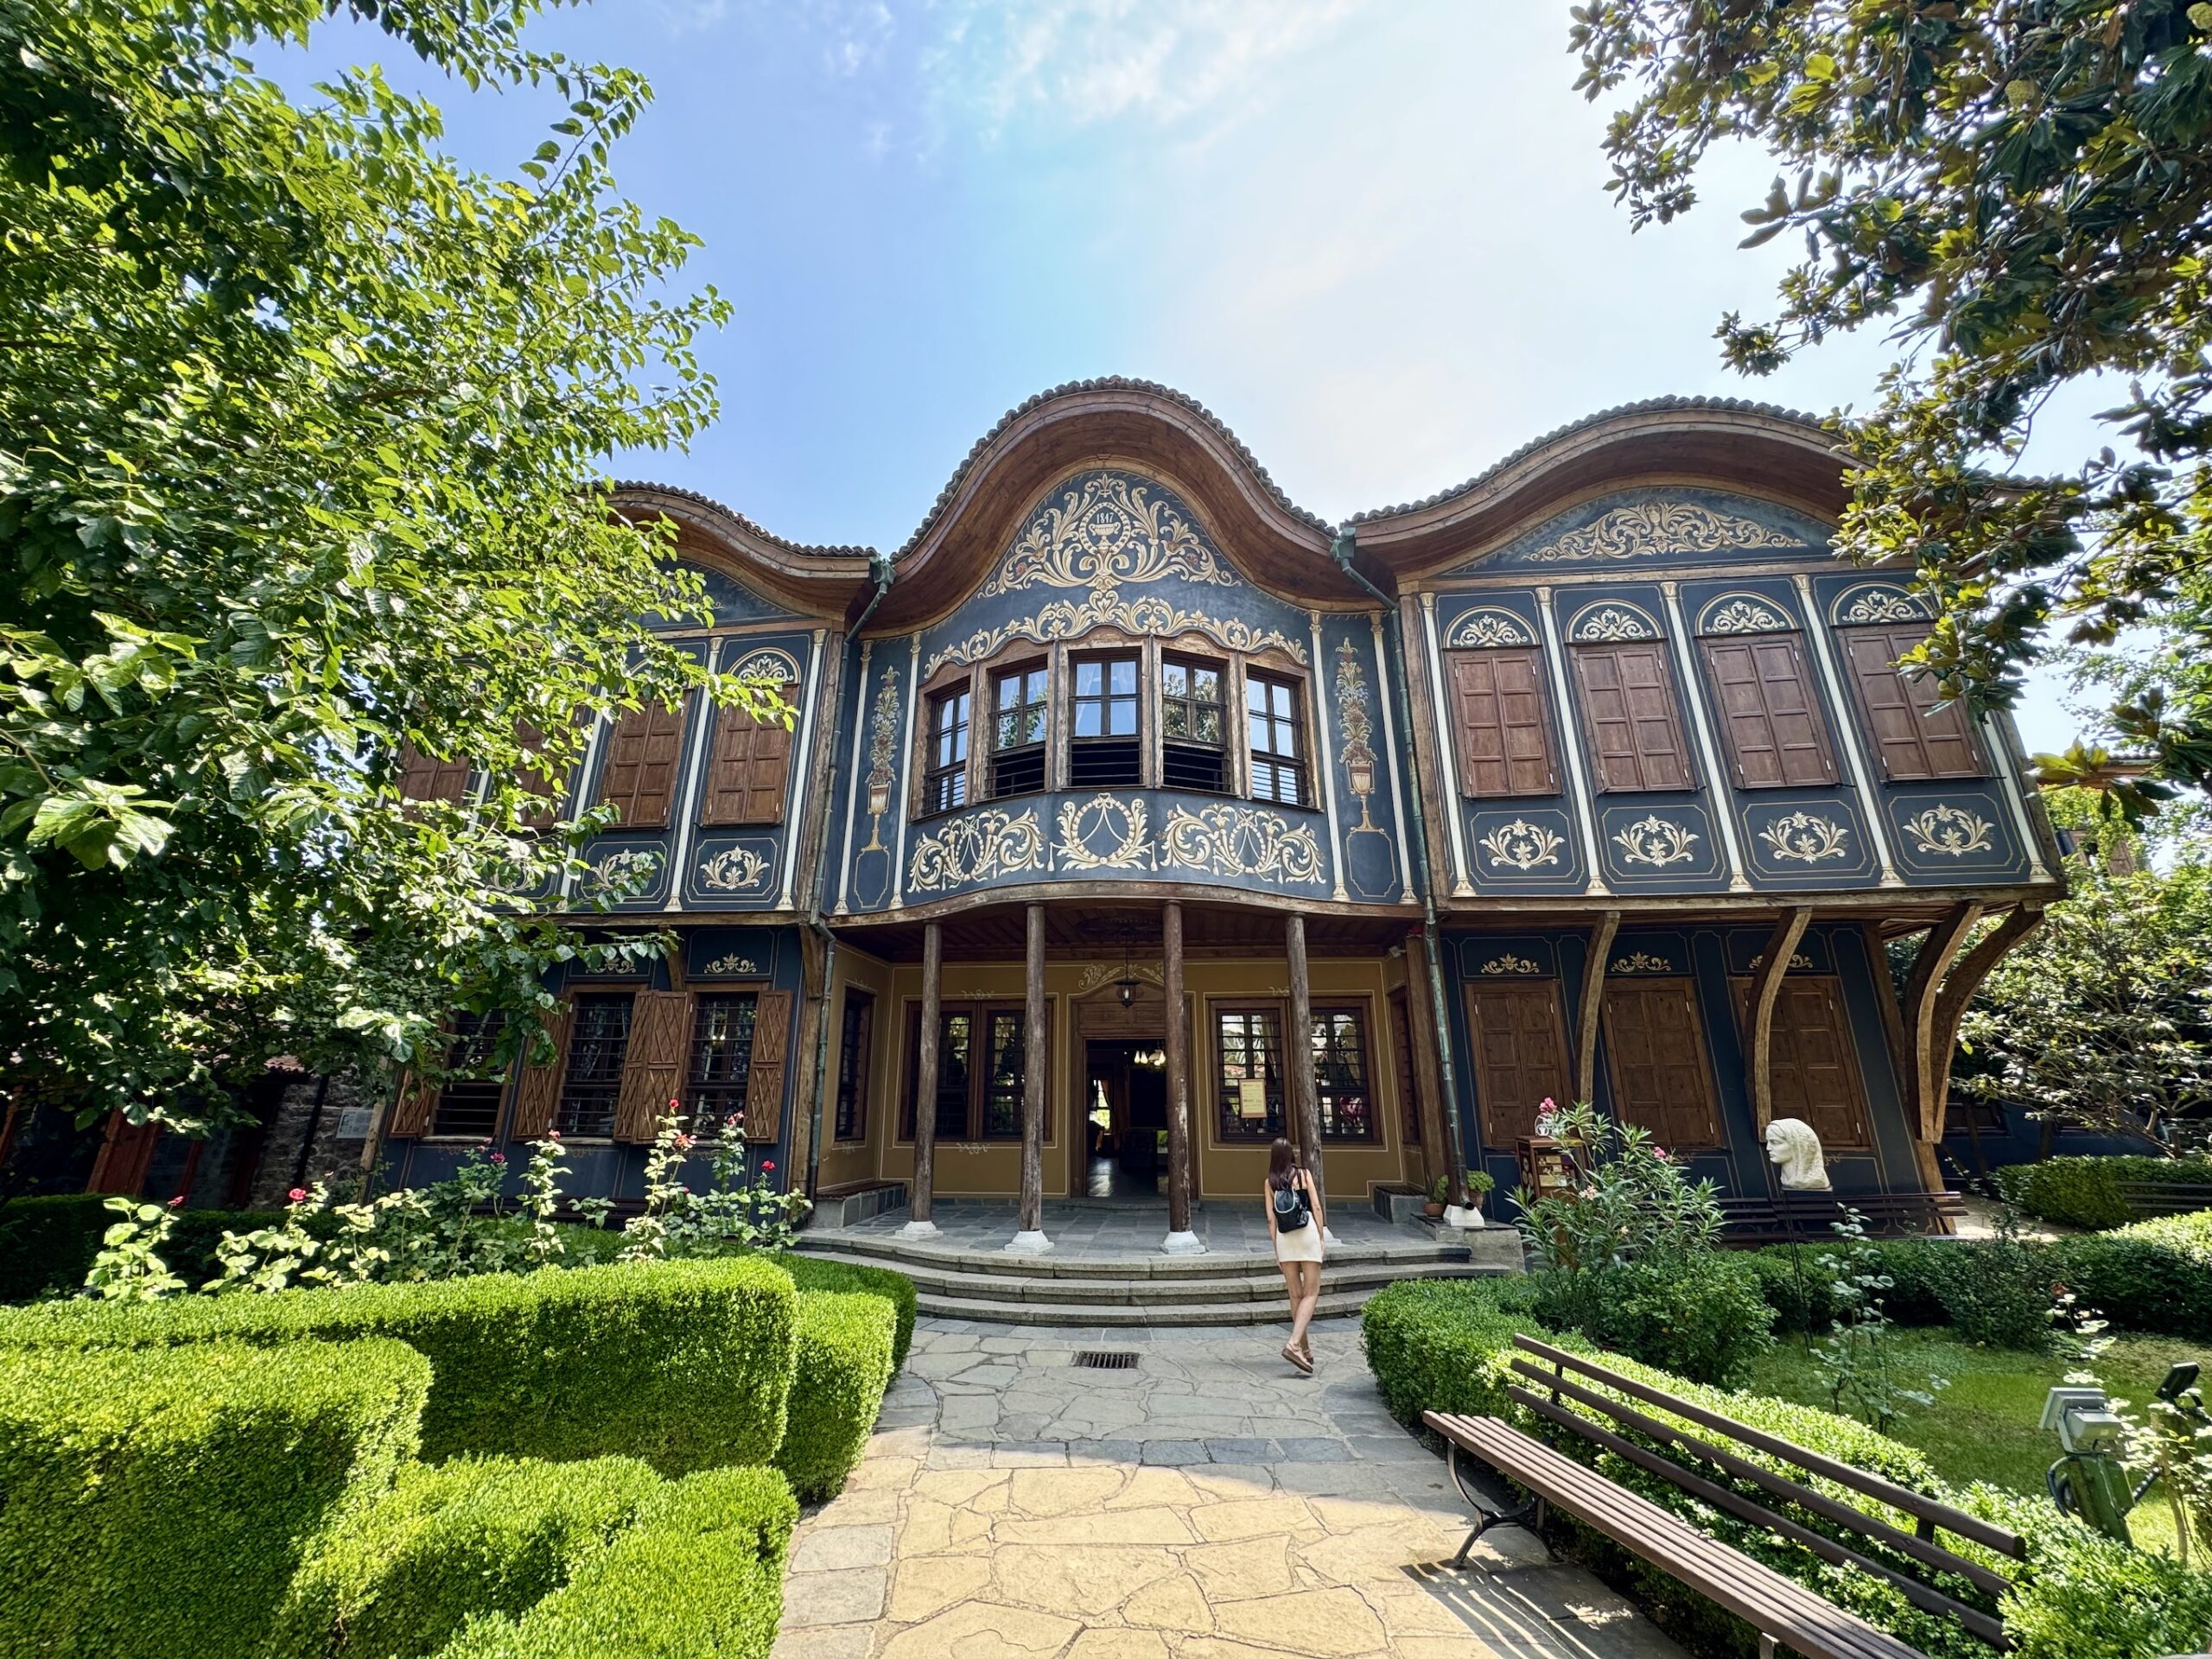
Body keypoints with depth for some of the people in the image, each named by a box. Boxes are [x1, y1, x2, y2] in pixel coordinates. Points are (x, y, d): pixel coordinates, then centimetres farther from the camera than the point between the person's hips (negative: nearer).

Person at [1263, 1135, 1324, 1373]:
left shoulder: (1270, 1182, 6)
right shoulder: (1304, 1173, 2)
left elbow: (1271, 1219, 4)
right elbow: (1316, 1207, -2)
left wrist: (1276, 1250, 9)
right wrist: (1321, 1237, 6)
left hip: (1284, 1238, 3)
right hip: (1308, 1233, -2)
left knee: (1296, 1295, 12)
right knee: (1311, 1293, 0)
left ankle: (1306, 1349, 20)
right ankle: (1294, 1344, -17)